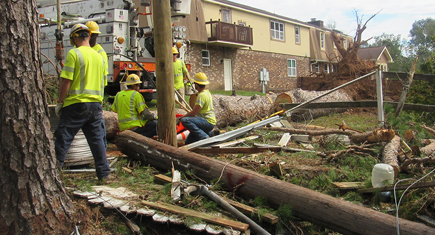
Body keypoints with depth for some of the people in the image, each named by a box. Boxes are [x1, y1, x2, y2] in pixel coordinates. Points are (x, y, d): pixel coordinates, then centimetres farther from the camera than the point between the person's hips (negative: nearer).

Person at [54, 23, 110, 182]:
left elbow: (66, 81, -12)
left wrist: (59, 102, -3)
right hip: (95, 105, 6)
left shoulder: (74, 53, -7)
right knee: (97, 140, 10)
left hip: (76, 104, -6)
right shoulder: (99, 56, 12)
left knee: (63, 139, 2)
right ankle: (103, 174, 14)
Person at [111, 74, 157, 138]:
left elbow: (114, 109, 18)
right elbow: (145, 112, -12)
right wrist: (153, 117, 6)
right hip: (134, 126, -8)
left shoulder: (118, 95, 10)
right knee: (156, 124, -6)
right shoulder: (136, 94, -9)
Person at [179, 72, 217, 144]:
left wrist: (181, 117, -7)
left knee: (185, 120, -27)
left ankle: (204, 137, -22)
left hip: (208, 122, -9)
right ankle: (208, 133, 11)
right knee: (188, 142, 8)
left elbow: (193, 113, -20)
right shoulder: (207, 92, 15)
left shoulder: (202, 95, -17)